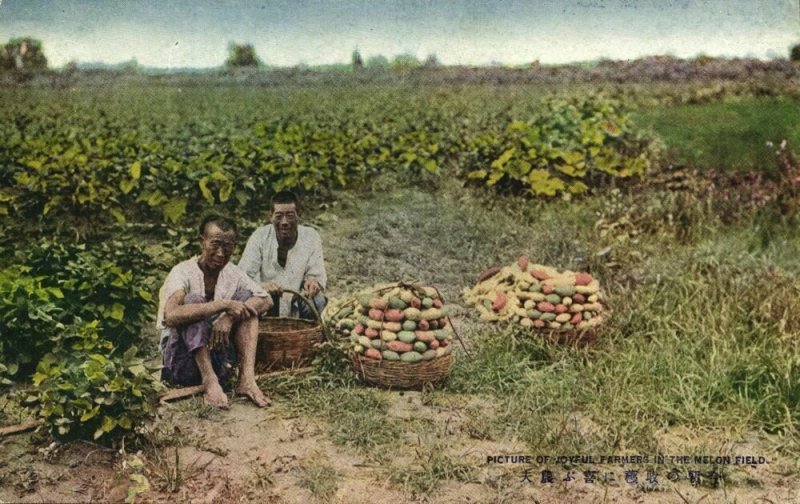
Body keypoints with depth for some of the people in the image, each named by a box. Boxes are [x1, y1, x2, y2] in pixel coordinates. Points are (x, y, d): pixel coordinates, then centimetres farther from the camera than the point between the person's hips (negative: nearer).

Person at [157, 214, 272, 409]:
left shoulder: (232, 273, 2)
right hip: (183, 359, -5)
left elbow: (266, 300, -8)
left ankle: (247, 379, -23)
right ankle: (210, 382, -33)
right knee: (194, 299, -27)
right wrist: (224, 305, -36)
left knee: (246, 297, -10)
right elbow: (171, 315, -35)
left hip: (217, 357, 5)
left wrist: (229, 317, -24)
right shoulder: (183, 272, -16)